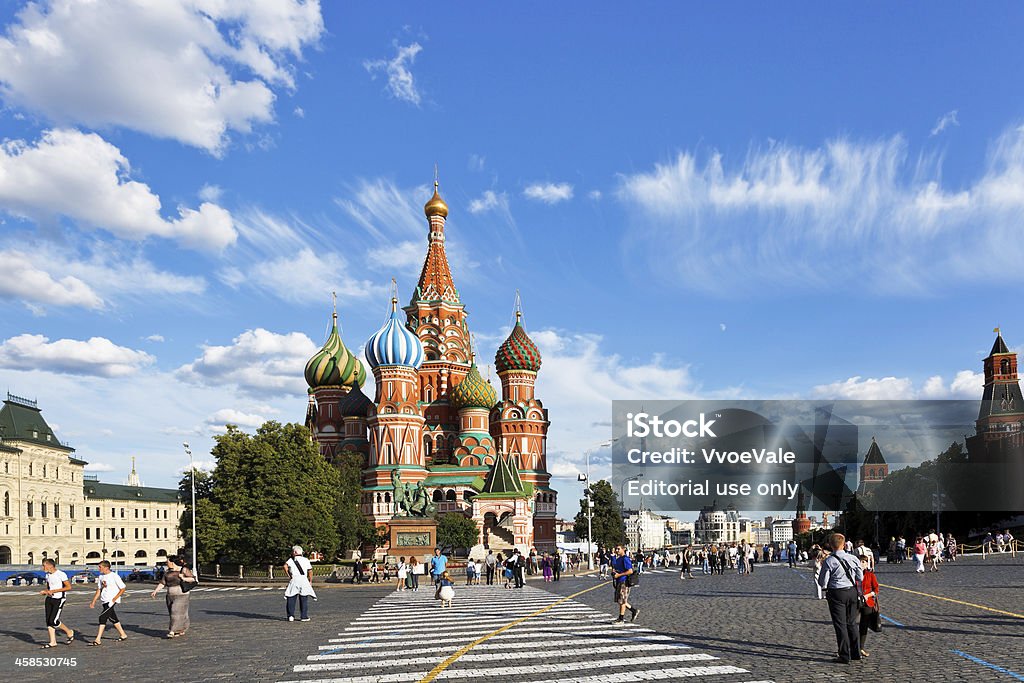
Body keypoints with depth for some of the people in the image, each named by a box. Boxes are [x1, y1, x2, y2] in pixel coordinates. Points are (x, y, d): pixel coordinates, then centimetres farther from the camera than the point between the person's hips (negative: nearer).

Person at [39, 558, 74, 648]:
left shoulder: (61, 574, -14)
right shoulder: (48, 575, 10)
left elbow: (69, 587, -15)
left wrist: (54, 591, -18)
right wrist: (45, 592, 1)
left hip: (59, 600, -8)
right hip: (49, 599, 8)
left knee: (53, 621, -13)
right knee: (48, 621, 3)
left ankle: (69, 632, 10)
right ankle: (53, 642, 11)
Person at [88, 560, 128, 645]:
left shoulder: (114, 576, -13)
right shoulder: (100, 577, 9)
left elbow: (123, 588, -10)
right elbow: (99, 590, 18)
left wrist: (114, 598, -15)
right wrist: (93, 602, 12)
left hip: (111, 601, -8)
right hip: (104, 601, 8)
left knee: (102, 617, -15)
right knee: (113, 618, 14)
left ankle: (97, 640, -13)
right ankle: (123, 635, 27)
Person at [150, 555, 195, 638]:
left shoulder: (184, 570, -6)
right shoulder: (167, 572, 10)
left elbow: (193, 579, -7)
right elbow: (162, 583, 9)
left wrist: (184, 578, -20)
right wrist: (155, 591, 0)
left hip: (181, 595, -6)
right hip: (170, 596, 6)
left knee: (177, 613, -13)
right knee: (172, 613, 6)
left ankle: (172, 631, -12)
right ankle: (181, 630, 18)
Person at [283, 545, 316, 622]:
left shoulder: (291, 560, 5)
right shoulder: (305, 560, 11)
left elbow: (285, 566, -13)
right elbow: (310, 570, 6)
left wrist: (289, 575, -6)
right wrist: (310, 581, 13)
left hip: (294, 579, -1)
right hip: (303, 579, 1)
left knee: (291, 598, 5)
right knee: (304, 599, 4)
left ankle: (291, 616, 1)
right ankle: (304, 616, 3)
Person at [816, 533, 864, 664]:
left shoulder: (828, 561, -15)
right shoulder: (853, 559, -2)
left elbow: (822, 583, -12)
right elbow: (860, 578, 7)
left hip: (837, 594, -5)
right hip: (852, 592, 5)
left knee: (840, 625, 2)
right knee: (852, 623, 18)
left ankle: (844, 656, 4)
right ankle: (856, 652, 26)